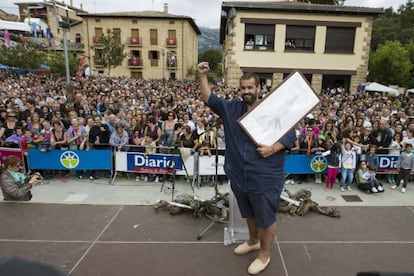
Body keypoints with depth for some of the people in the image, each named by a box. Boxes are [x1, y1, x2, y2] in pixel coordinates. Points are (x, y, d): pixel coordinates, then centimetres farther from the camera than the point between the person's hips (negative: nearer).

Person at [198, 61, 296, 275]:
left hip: (265, 179, -5)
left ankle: (264, 255, 34)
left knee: (266, 218, 12)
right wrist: (202, 76, -7)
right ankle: (253, 241, 52)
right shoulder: (231, 108, 3)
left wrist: (273, 148, -23)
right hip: (239, 176, 5)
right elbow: (209, 98, 4)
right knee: (249, 213, 27)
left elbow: (290, 135, -8)